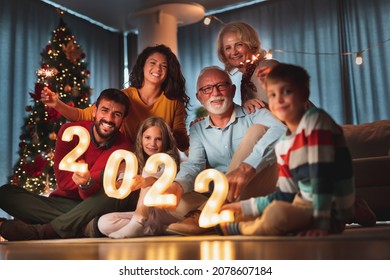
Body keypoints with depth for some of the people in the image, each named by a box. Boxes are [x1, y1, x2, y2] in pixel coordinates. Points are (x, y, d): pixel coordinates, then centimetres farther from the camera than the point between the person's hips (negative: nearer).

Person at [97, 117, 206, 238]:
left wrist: (148, 181, -45)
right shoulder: (137, 160, 15)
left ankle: (136, 226, -35)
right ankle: (160, 230, -23)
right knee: (104, 223, -15)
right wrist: (121, 183, -26)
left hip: (170, 211, -4)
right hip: (147, 215, 5)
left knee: (149, 171, -20)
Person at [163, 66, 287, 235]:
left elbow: (281, 130, -23)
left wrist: (247, 168, -40)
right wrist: (179, 185, -28)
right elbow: (194, 164, -2)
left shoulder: (254, 116, 0)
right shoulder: (197, 130, 14)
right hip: (223, 198, 3)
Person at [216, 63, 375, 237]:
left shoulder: (315, 119, -15)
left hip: (332, 212, -8)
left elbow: (322, 174, -23)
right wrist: (244, 207, 8)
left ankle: (237, 228, -3)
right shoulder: (282, 145, 6)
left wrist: (321, 222, -28)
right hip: (306, 205, 8)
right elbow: (284, 197, 8)